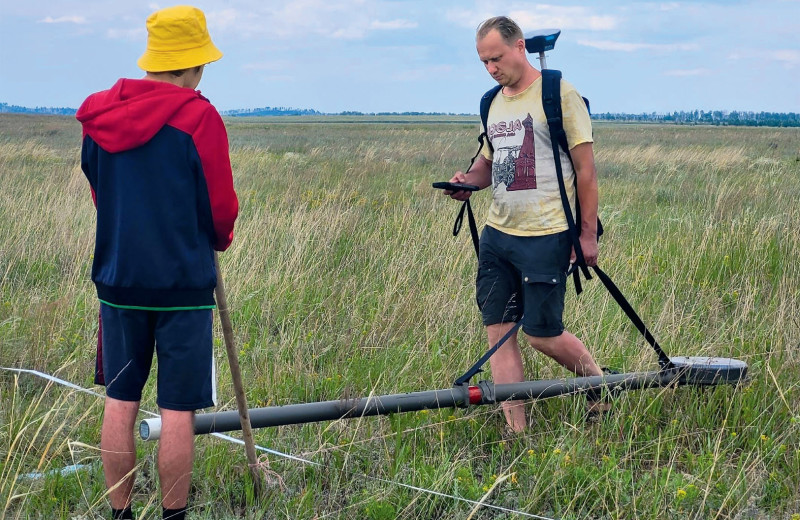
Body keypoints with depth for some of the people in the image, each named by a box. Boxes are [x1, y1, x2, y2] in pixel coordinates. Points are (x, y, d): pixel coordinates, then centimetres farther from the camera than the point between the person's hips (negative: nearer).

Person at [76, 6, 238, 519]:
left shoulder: (99, 115, 4)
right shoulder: (198, 118, -12)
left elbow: (97, 193, 14)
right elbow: (222, 208, -7)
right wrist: (219, 240, 13)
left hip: (117, 278, 5)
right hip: (183, 282, -5)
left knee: (120, 402, 12)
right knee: (178, 410, 3)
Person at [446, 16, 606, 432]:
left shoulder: (559, 95, -8)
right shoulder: (494, 102, 13)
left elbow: (585, 169, -8)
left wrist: (588, 233, -10)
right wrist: (468, 180, 2)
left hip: (545, 237, -7)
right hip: (497, 233, 7)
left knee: (543, 334, -2)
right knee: (498, 331, 3)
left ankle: (601, 383, 26)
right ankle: (516, 433, 11)